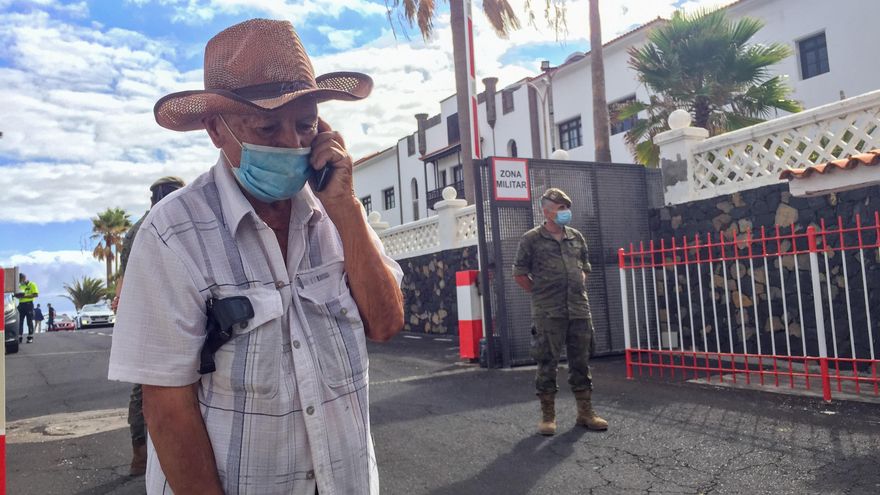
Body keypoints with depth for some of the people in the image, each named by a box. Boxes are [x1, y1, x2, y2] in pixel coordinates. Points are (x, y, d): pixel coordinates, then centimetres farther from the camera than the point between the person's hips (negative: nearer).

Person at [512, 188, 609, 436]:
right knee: (547, 364, 1)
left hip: (579, 311, 5)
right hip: (548, 314, -4)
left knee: (581, 362, 10)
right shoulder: (531, 239, -2)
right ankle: (548, 416, 11)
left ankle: (585, 412, 21)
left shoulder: (577, 237, 12)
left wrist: (579, 289, 13)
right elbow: (519, 274, 2)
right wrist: (540, 294, 2)